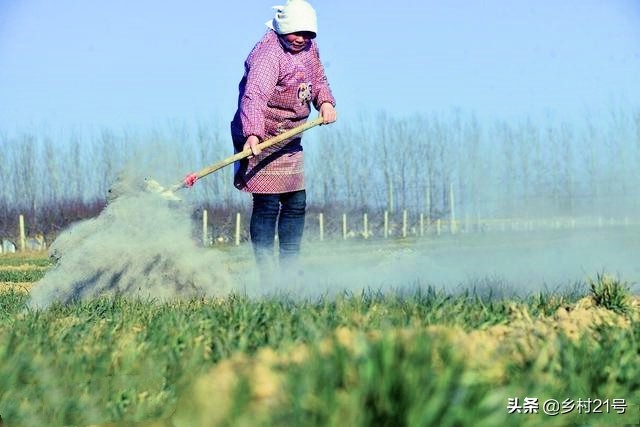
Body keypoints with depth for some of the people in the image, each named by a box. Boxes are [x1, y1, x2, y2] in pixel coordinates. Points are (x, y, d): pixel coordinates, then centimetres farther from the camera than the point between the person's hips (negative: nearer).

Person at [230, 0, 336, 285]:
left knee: (296, 202, 13)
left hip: (290, 139, 9)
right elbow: (254, 96, -35)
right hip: (260, 138, -9)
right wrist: (252, 135, -50)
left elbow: (318, 80, 20)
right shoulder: (268, 54, -22)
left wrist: (325, 102, -3)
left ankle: (290, 270, 24)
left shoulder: (309, 47, 7)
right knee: (267, 205, -11)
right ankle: (267, 276, -7)